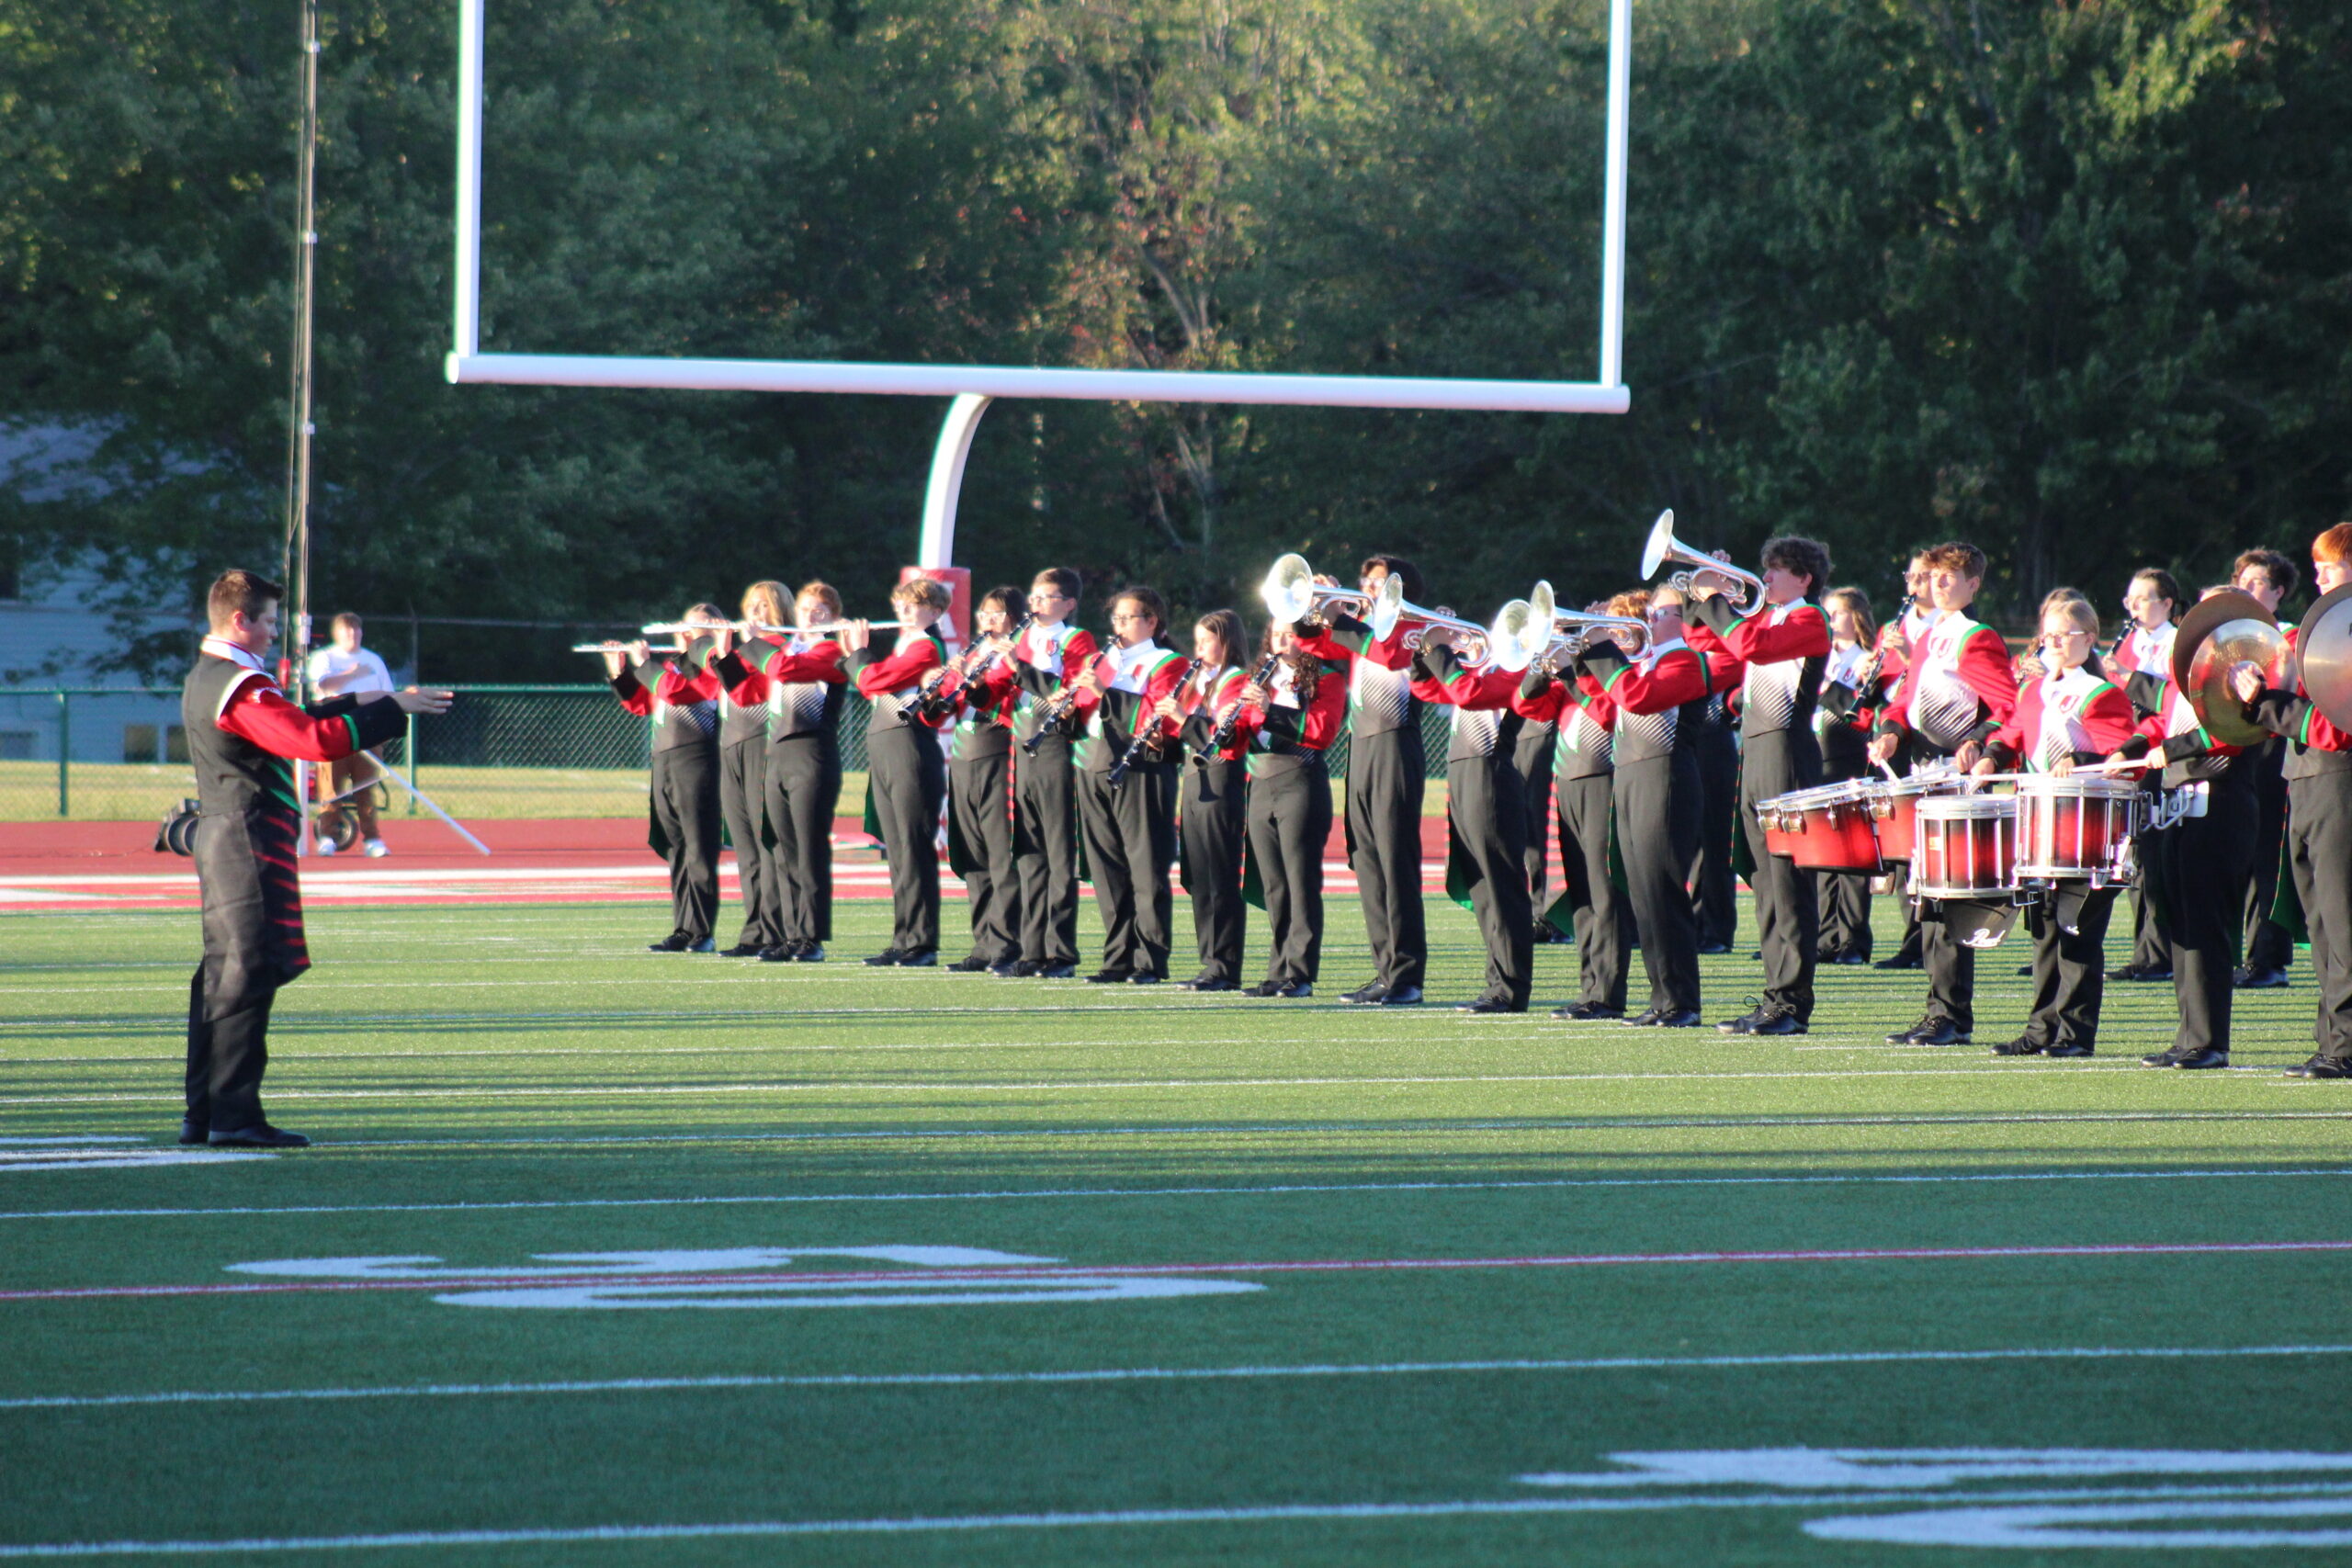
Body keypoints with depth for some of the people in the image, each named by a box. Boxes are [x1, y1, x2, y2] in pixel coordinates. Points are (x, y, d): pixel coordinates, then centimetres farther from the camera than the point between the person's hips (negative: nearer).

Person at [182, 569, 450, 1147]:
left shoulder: (204, 680, 17)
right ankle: (233, 1115, -10)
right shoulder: (241, 687, -16)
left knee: (222, 976, 12)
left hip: (219, 838, 11)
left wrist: (352, 704, 22)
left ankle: (204, 1113, 13)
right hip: (251, 840, -11)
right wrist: (391, 709, -19)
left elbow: (291, 728, 25)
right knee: (249, 973, -9)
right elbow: (316, 741, -25)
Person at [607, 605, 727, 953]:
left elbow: (677, 691, -19)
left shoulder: (711, 666, -6)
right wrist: (618, 674, 13)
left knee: (698, 851, -7)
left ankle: (700, 932, -6)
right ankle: (682, 930, 12)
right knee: (675, 851, 9)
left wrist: (644, 664, -9)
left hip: (696, 758, -8)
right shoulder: (671, 664, 20)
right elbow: (642, 704, 23)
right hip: (663, 761, 8)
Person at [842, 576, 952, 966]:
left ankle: (922, 943, -8)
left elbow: (874, 681, -17)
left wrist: (857, 652, 1)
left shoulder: (926, 647, -9)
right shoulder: (902, 645, 20)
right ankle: (903, 940, 11)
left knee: (914, 848, -9)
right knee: (896, 851, 9)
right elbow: (871, 686, 18)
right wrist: (857, 654, 9)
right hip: (882, 752, 10)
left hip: (910, 750, -10)